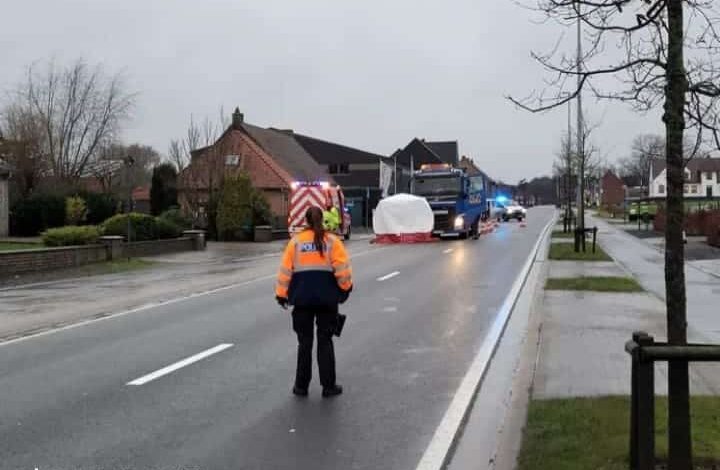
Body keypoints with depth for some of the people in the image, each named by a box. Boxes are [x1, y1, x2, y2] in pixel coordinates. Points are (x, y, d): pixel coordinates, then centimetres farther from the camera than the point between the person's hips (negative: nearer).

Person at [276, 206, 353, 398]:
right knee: (325, 341, 8)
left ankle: (301, 386, 13)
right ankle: (328, 386, 9)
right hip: (327, 298, -1)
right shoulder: (332, 241, -1)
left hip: (302, 298, 1)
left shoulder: (296, 241, 2)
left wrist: (281, 294, 9)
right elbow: (342, 268, -5)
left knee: (304, 342, 10)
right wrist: (346, 288, 10)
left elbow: (285, 270, 2)